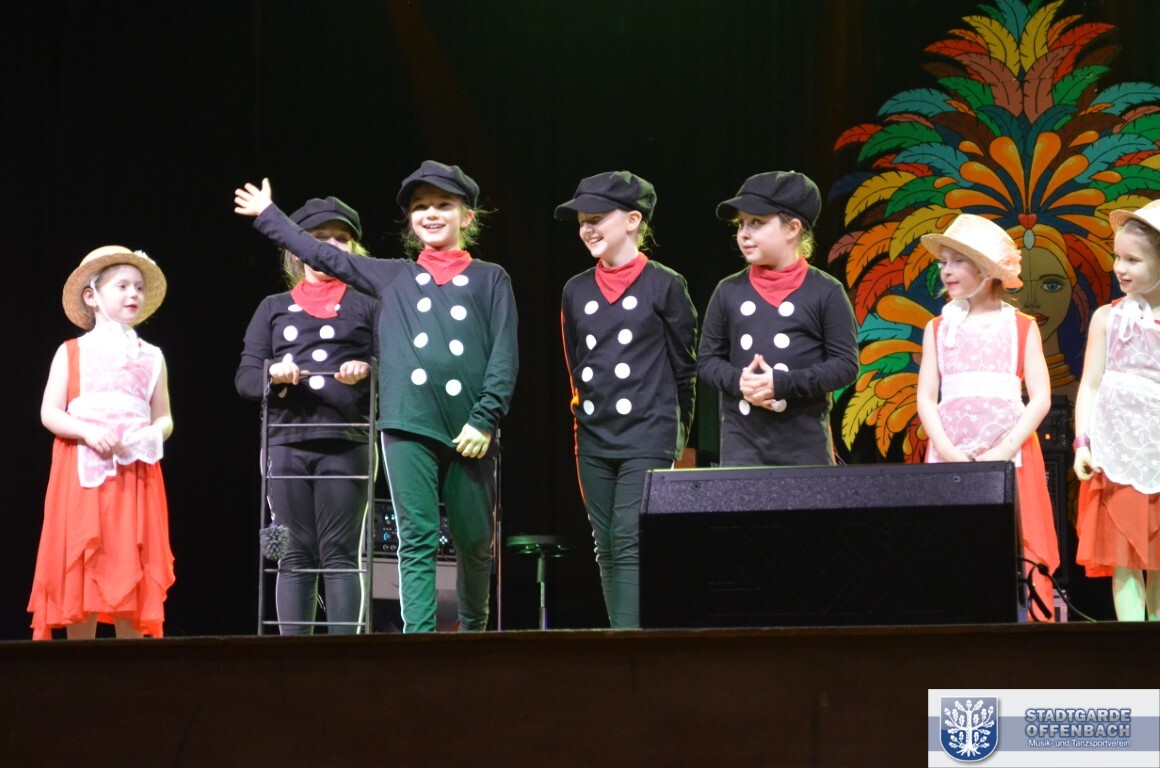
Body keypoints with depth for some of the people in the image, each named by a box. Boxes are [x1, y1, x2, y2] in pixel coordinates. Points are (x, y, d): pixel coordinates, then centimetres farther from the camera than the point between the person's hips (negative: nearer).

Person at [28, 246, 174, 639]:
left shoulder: (150, 357, 13)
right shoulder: (71, 353, 7)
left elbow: (164, 418, 11)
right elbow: (49, 413, 0)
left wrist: (153, 435, -12)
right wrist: (88, 431, -17)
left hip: (135, 478, 2)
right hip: (83, 476, -2)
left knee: (131, 577, -1)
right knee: (81, 577, -3)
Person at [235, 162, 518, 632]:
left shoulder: (490, 279, 11)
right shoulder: (393, 276, 17)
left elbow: (505, 355, 3)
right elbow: (323, 257, 21)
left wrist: (485, 419, -8)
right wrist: (267, 215, 25)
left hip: (470, 430, -1)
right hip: (409, 425, 1)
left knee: (475, 542, 7)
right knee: (416, 541, -7)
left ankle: (473, 629, 28)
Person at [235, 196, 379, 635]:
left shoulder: (367, 306, 14)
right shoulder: (273, 308, 18)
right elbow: (245, 377, 11)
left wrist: (367, 369, -15)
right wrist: (273, 374, -10)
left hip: (345, 443, -1)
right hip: (288, 443, 2)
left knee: (341, 555, -4)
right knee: (295, 556, 0)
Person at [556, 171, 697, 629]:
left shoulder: (664, 285, -3)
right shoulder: (576, 291, 9)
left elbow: (685, 366, 3)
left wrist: (676, 432, 7)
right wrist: (590, 414, 16)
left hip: (648, 439, -5)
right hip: (594, 441, 5)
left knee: (631, 546, -13)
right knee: (607, 551, 6)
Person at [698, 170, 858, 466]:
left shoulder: (825, 292, -2)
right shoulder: (729, 291, 8)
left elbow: (846, 364, -5)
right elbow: (707, 358, 12)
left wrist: (782, 384, -16)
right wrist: (737, 381, -11)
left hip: (804, 441, -2)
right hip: (742, 440, 2)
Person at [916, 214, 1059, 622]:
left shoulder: (1022, 327, 6)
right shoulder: (938, 330, 11)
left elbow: (1040, 397, 0)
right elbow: (926, 398, 6)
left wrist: (1003, 452, -12)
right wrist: (950, 454, -9)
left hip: (1010, 458, -2)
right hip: (951, 458, 2)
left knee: (1016, 560, -4)